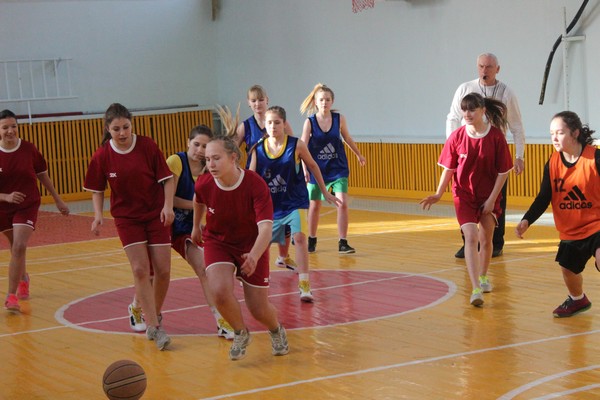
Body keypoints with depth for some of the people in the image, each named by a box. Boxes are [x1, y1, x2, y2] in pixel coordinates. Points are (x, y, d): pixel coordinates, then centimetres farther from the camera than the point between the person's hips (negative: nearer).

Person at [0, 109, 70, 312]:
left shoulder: (29, 149, -11)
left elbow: (43, 175, 3)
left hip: (28, 206, -2)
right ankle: (23, 279, 49)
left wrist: (58, 200, 9)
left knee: (19, 247, -18)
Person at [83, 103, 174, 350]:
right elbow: (97, 190, 3)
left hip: (156, 215, 0)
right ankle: (154, 327, -11)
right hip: (126, 217, 0)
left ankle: (154, 315, 22)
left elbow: (167, 179, -5)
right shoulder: (102, 156, -8)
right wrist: (98, 215, -12)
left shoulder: (147, 146, -11)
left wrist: (168, 206, -17)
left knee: (163, 270, -1)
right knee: (140, 269, -11)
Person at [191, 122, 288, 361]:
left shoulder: (256, 185, -30)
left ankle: (276, 330, 40)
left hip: (251, 246, -1)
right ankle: (241, 333, 5)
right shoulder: (204, 184, -20)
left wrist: (254, 256, -56)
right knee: (220, 291, -27)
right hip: (217, 241, 2)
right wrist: (196, 226, 22)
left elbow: (266, 228, -38)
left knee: (259, 310, 1)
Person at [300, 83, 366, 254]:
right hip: (317, 169, -1)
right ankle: (311, 240, 30)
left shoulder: (339, 119, -6)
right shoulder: (310, 122, -11)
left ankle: (343, 243, -3)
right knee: (314, 205, 10)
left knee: (342, 203, -11)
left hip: (338, 168, 1)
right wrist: (304, 168, -30)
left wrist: (359, 155, 25)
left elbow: (347, 138, 12)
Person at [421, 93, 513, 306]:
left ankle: (483, 277, 36)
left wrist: (492, 199, -9)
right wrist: (438, 194, -5)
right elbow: (448, 168, 0)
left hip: (489, 195, 1)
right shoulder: (457, 137, -9)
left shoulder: (496, 136, -12)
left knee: (486, 239, 10)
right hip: (464, 194, -1)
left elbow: (502, 171, -7)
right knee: (471, 237, -15)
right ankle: (475, 289, -20)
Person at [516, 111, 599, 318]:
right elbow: (544, 198, -4)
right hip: (570, 229, 5)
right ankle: (577, 300, 46)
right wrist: (527, 220, -17)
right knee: (568, 268, 15)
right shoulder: (552, 163, -4)